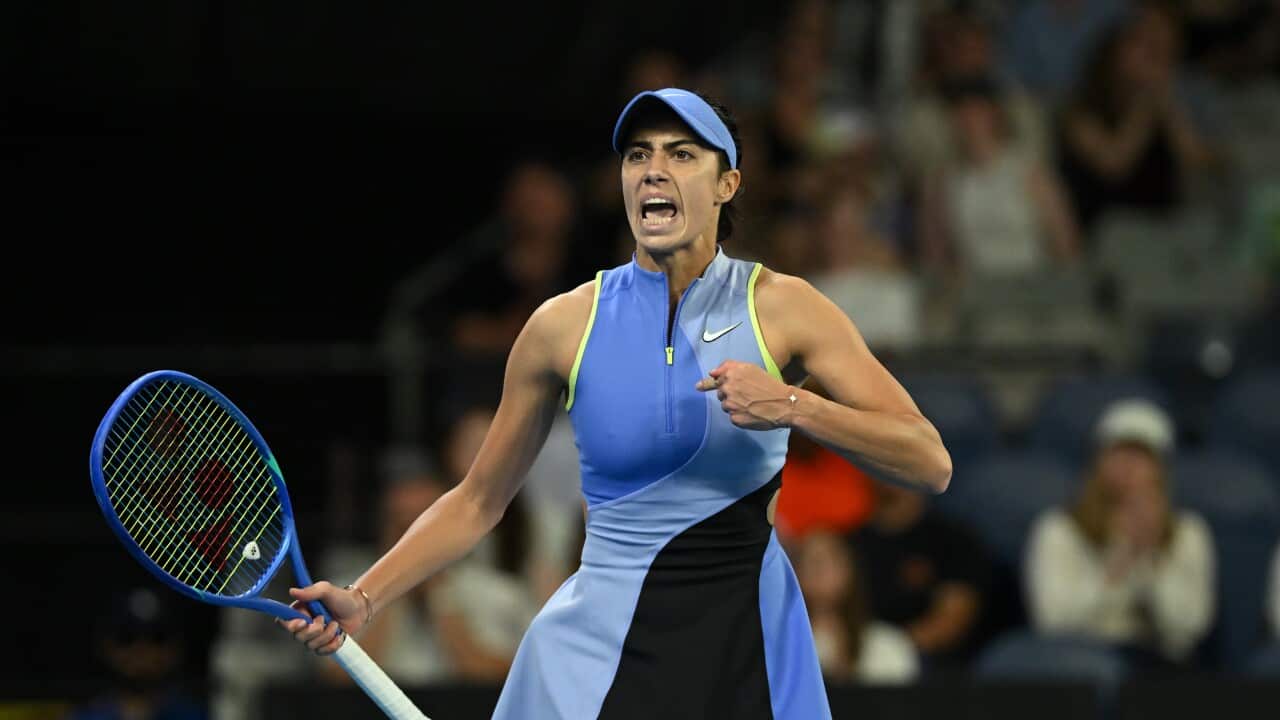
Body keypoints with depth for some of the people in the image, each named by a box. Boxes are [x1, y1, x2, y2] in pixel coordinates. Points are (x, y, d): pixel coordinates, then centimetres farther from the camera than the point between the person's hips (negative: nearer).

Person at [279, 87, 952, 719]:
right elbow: (476, 501, 10)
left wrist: (791, 406, -25)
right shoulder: (565, 325, -1)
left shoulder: (781, 307, -4)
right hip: (601, 651, 0)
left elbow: (929, 464, -10)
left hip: (749, 646, 0)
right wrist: (364, 598, -1)